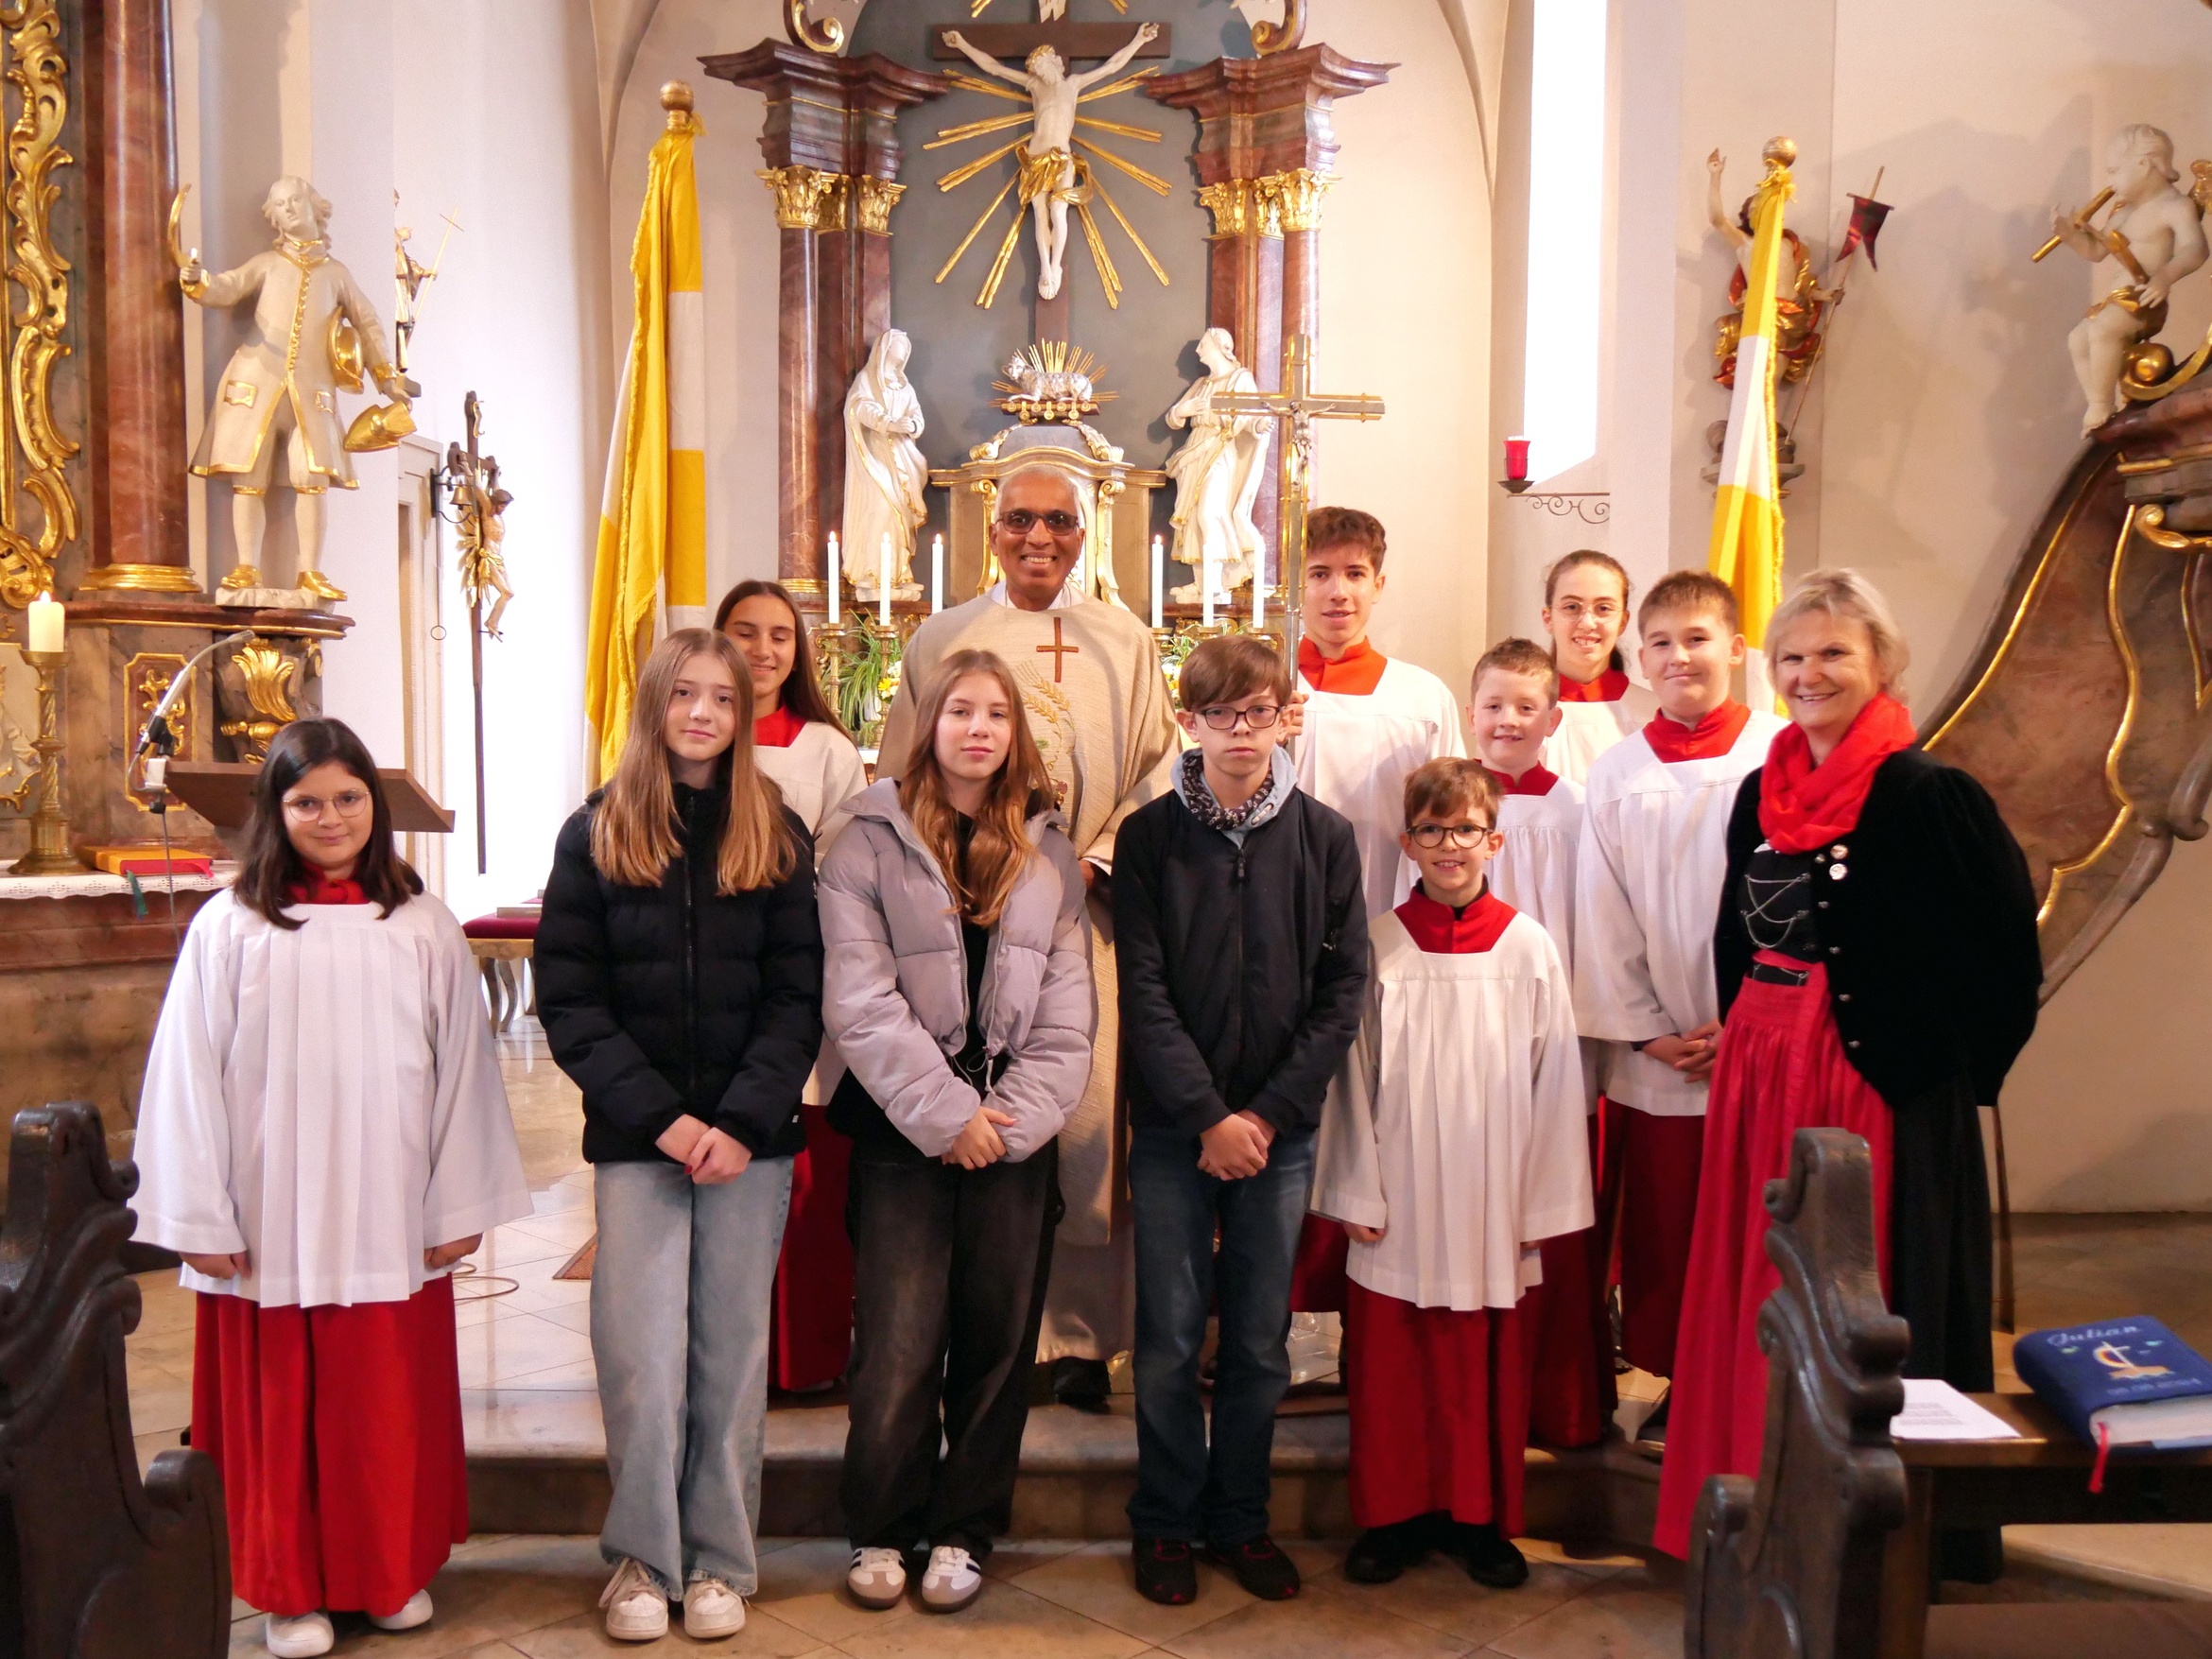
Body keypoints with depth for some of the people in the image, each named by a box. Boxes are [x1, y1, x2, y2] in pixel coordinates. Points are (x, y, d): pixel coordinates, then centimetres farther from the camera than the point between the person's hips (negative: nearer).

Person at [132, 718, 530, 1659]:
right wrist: (201, 1218, -4)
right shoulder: (230, 927, -3)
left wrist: (459, 1205, 1)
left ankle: (396, 1569, 30)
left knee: (392, 1406, 11)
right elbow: (187, 1077, -2)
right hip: (266, 1226, -1)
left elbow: (462, 1067, 2)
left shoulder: (423, 927, 1)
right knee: (278, 1409, 9)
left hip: (390, 1223, 1)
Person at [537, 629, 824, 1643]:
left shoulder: (777, 836, 5)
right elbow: (567, 998, -2)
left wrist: (742, 1120, -12)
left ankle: (719, 1561, 21)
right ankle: (641, 1559, 17)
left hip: (752, 1140, 1)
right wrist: (659, 1116, -11)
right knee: (641, 1356, -1)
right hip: (636, 1139, -1)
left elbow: (797, 997, 0)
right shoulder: (595, 833, 3)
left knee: (731, 1355, 7)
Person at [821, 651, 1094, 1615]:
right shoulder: (872, 840, 0)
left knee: (998, 1337, 7)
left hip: (1015, 1131, 3)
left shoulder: (1050, 854, 10)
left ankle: (965, 1530, 23)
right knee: (897, 1343, -1)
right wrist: (946, 1114, -11)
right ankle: (880, 1528, 19)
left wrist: (1012, 1119, -6)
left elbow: (1068, 1012, 6)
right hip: (902, 1131, -2)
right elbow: (861, 1002, -7)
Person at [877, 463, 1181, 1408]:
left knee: (1088, 1116, -1)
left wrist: (1098, 862, -6)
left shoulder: (1126, 644, 10)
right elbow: (902, 782, 9)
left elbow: (1160, 769, 8)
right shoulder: (941, 641, 9)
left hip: (1087, 909, 0)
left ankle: (1080, 1334, 10)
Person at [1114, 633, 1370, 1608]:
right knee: (1169, 1340, 6)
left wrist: (1268, 1113, -8)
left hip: (1280, 1127, 1)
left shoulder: (1325, 838, 1)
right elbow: (1144, 992, -5)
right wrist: (1206, 1116, -12)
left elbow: (1343, 991, -1)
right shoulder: (1149, 836, -1)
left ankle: (1240, 1518, 28)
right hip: (1172, 1126, -1)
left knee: (1260, 1342, 10)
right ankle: (1165, 1523, 24)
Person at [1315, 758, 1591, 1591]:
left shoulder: (1528, 946, -2)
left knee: (1485, 1365, 10)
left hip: (1490, 1201, 0)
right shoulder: (1379, 943, -1)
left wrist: (1542, 1203, 2)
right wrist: (1356, 1192, 0)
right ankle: (1393, 1514, 25)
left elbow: (1554, 1082, 2)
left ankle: (1481, 1519, 27)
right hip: (1398, 1201, 0)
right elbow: (1354, 1074, 2)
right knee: (1387, 1361, 8)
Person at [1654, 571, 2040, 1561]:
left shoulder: (1928, 794, -11)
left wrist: (1951, 1064, -8)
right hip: (1759, 1078, 6)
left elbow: (2003, 946, -11)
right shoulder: (1762, 793, 8)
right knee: (1758, 1300, 13)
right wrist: (1741, 1032, 10)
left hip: (1881, 1081, -6)